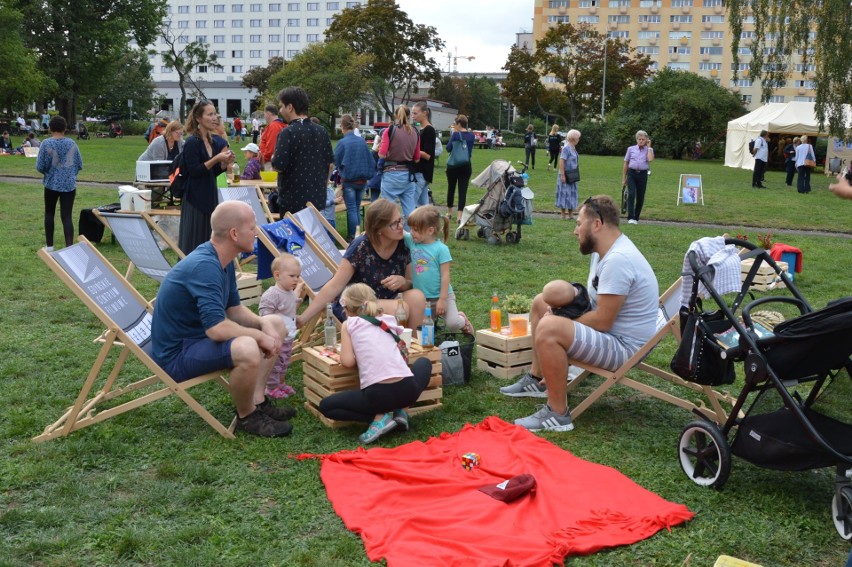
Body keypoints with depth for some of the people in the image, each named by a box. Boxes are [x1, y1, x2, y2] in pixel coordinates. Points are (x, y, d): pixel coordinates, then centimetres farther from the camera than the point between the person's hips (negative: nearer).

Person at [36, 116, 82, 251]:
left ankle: (49, 246, 22)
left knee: (49, 214, 16)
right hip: (70, 185, 1)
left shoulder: (46, 144, -8)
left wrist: (47, 172, 14)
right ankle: (69, 247, -11)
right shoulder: (72, 143, 0)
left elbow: (40, 167, -8)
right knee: (67, 216, -1)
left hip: (52, 184, -1)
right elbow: (80, 165, 6)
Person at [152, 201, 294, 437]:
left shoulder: (223, 261, 3)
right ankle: (247, 417, -9)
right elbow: (216, 328, -35)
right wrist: (259, 336, -20)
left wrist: (264, 325, -5)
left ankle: (257, 401, 9)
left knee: (277, 324, 12)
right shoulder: (204, 266, -27)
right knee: (247, 349, -36)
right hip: (176, 355, -10)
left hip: (200, 335, 10)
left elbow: (234, 308, 13)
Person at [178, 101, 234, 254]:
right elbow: (194, 171, -17)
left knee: (209, 241, 10)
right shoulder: (192, 142, -11)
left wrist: (225, 163, -4)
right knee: (193, 243, -2)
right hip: (195, 198, -7)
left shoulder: (215, 141, 9)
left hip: (210, 196, 7)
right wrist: (216, 159, -22)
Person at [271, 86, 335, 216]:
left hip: (293, 201, -6)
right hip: (318, 199, 6)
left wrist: (273, 159, 2)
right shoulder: (322, 131, 5)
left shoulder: (288, 132, -15)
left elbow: (278, 165, -19)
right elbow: (330, 164, 11)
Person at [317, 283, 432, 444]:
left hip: (377, 394, -3)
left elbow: (348, 361, 2)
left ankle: (379, 417, 2)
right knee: (424, 362, 37)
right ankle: (401, 411, 17)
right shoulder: (389, 320, 19)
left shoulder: (348, 324, 11)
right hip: (407, 390, 3)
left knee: (326, 406, 20)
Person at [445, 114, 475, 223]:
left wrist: (452, 133, -2)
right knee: (463, 190, -1)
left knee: (451, 188, 14)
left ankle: (449, 212, 27)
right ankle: (459, 215, -9)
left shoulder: (455, 134, -12)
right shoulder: (471, 135, 3)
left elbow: (448, 148, -8)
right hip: (466, 166, 3)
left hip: (453, 165, -2)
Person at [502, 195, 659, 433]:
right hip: (608, 328, 11)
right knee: (541, 302, 18)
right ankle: (537, 379, 23)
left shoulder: (617, 260, -27)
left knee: (549, 328, -32)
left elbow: (602, 321, -28)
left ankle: (558, 415, -23)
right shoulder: (604, 251, 8)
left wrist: (561, 321, -13)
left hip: (624, 346, -11)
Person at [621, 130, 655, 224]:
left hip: (643, 174, 1)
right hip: (632, 174, -1)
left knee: (640, 198, 4)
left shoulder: (649, 150, 8)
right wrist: (624, 178, 10)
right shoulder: (631, 149, 9)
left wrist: (649, 146, -3)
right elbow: (626, 163, 12)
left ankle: (636, 218, 16)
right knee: (631, 194, -16)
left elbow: (650, 159, -14)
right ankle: (630, 217, -19)